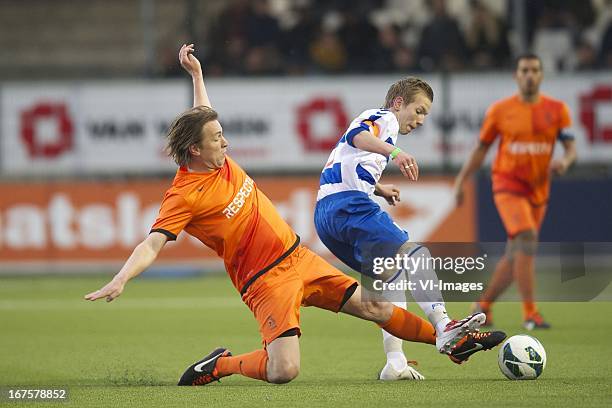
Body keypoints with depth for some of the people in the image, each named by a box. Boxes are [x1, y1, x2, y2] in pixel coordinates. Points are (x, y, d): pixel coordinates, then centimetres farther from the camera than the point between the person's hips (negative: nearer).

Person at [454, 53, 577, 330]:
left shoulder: (557, 110, 3)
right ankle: (530, 313, -25)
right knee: (526, 237, -24)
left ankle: (483, 306, 29)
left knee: (516, 256, 10)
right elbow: (481, 149, 8)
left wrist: (564, 162, -24)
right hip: (508, 186, -4)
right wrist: (460, 182, 6)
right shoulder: (500, 110, -1)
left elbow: (571, 148, -1)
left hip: (538, 190, 4)